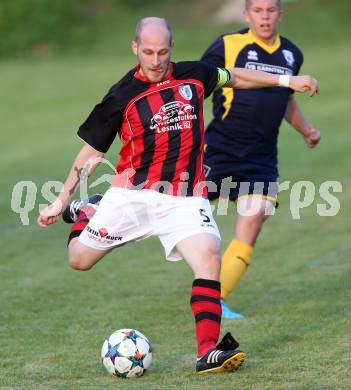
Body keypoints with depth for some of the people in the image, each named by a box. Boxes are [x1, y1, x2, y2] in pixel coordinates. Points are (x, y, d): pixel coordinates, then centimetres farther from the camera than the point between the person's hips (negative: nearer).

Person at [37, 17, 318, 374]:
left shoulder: (193, 76, 4)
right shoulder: (122, 97, -4)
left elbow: (234, 77, 23)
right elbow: (92, 152, 5)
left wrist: (288, 81, 22)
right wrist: (62, 199, 4)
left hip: (186, 199, 1)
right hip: (133, 194, -1)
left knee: (209, 260, -21)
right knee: (79, 260, 5)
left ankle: (208, 353, -21)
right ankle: (84, 214, 39)